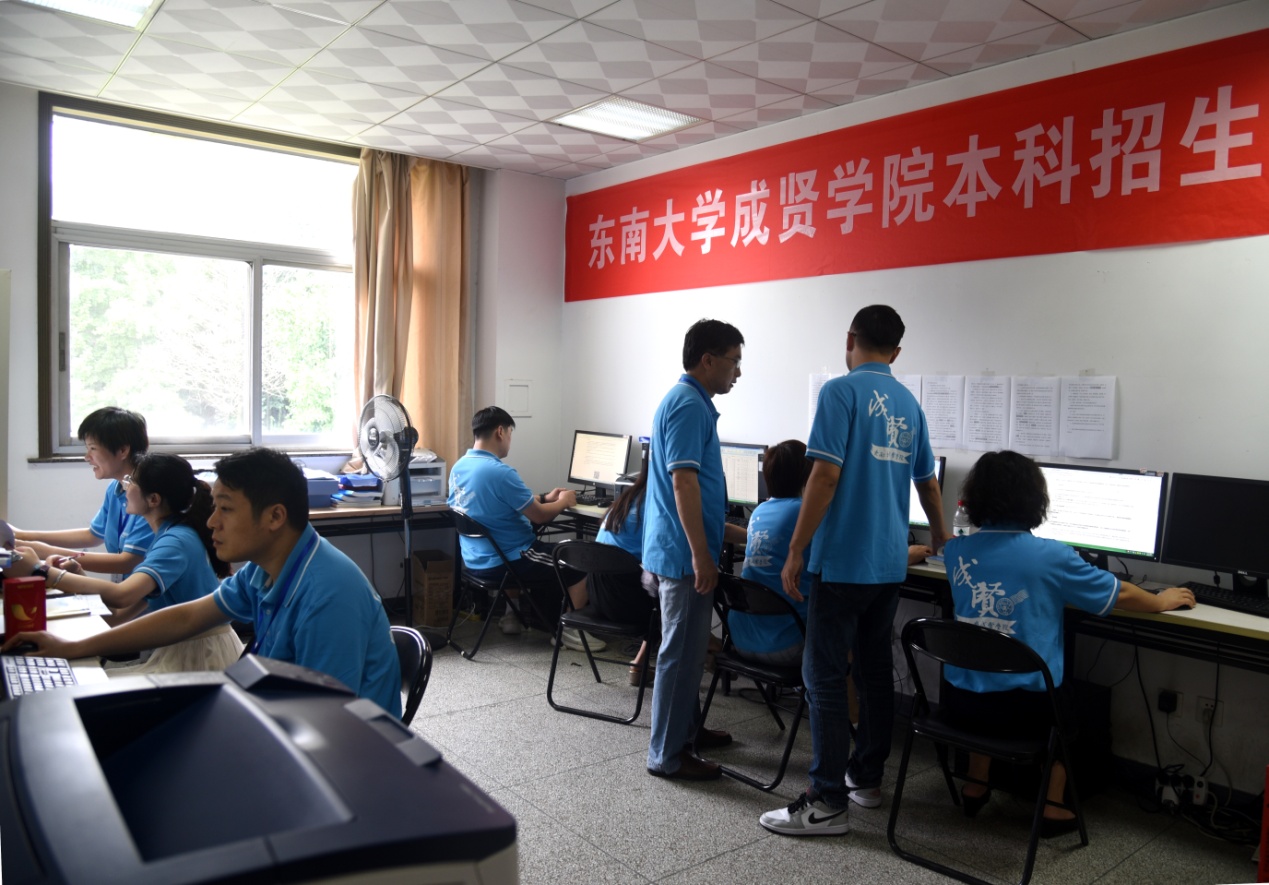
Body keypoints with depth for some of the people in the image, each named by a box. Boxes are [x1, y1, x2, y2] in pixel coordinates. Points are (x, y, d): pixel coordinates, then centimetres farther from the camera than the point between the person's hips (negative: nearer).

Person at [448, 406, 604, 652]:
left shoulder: (458, 467, 3)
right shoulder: (500, 472, -25)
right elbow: (539, 516, -19)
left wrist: (545, 497, 16)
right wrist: (563, 502, 1)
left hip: (476, 559, 9)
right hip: (503, 561, -9)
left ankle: (513, 613, 38)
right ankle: (571, 630, 10)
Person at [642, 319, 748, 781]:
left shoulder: (691, 402, 16)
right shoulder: (688, 405, -16)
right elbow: (683, 483, -23)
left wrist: (739, 534, 27)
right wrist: (701, 556, -24)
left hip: (682, 550, 10)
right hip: (684, 553, -10)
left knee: (689, 647, 19)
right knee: (681, 651, -1)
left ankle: (686, 729, 33)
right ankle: (667, 755, 9)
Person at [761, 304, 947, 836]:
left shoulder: (842, 391, -9)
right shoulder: (909, 404, 13)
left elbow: (825, 476, -18)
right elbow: (928, 485, 23)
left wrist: (796, 552, -12)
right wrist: (940, 542, 41)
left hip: (843, 562, -8)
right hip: (889, 564, 8)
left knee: (825, 679, -2)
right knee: (875, 672, 16)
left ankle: (828, 802, 1)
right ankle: (867, 778, 27)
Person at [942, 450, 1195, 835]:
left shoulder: (956, 551, -1)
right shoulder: (1051, 556, -13)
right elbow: (1122, 595, 3)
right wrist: (1164, 600, 24)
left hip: (960, 701, 3)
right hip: (1024, 710, -3)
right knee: (1075, 694, 30)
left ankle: (975, 786, 41)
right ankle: (1053, 806, 29)